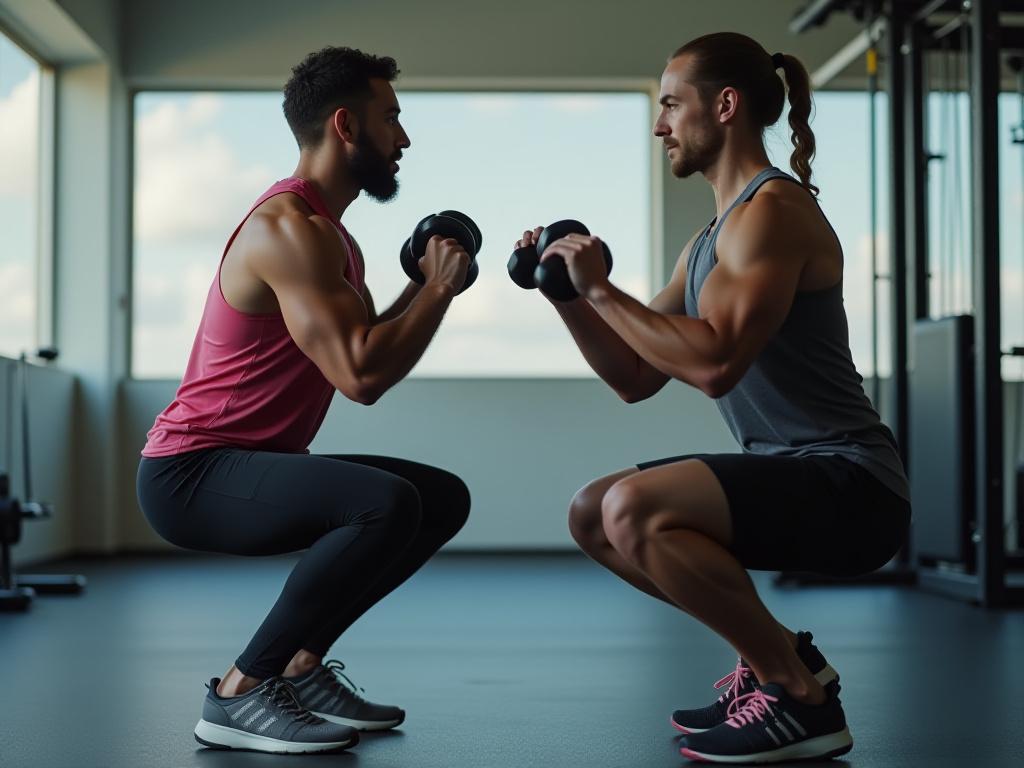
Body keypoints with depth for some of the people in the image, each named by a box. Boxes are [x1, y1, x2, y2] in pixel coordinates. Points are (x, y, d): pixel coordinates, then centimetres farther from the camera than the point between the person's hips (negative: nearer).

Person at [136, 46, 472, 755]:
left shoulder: (330, 234, 15)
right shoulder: (289, 228, -19)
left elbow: (369, 356, 15)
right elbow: (361, 377, -26)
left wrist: (424, 285, 8)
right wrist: (440, 287, -15)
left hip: (253, 462, 11)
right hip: (191, 474, -11)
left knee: (444, 498, 12)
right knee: (388, 502, -32)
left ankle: (302, 664, 12)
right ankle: (240, 693, -17)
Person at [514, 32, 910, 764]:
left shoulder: (772, 208, -14)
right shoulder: (711, 237, 16)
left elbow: (715, 363, -27)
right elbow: (636, 379, 17)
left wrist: (602, 290, -17)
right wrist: (567, 295, 7)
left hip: (849, 483, -10)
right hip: (787, 472, 10)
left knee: (634, 510, -29)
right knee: (593, 515, 13)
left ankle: (803, 698, -13)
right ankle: (775, 657, 13)